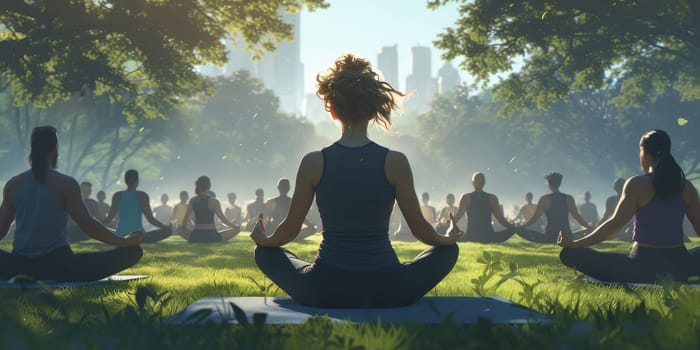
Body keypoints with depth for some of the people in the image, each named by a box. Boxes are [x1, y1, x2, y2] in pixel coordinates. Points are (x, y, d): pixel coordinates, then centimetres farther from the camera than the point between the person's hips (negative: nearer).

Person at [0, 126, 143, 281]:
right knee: (133, 251, -2)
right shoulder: (66, 184, -5)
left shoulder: (13, 185, 7)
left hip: (20, 266, 4)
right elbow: (87, 225, -9)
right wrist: (124, 241, 0)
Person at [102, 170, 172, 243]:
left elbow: (110, 218, 5)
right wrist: (166, 227, 8)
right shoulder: (142, 196, -4)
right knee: (168, 230, 3)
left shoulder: (117, 196, 4)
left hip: (120, 237, 4)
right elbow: (150, 219, -6)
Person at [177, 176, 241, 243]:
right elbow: (223, 219, -3)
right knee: (237, 229, 9)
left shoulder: (192, 201, 6)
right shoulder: (214, 201, -5)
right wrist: (234, 226, 12)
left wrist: (181, 226, 33)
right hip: (212, 237, -3)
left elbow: (186, 218, 13)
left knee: (179, 229, 29)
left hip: (196, 237, 3)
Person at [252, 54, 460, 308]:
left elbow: (291, 228, 3)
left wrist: (263, 240, 26)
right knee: (448, 250, 27)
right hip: (386, 292, 0)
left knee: (266, 253, 28)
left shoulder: (314, 163, -7)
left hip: (326, 293, 0)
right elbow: (419, 228, 1)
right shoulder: (395, 162, -8)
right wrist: (447, 238, 24)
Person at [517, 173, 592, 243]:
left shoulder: (544, 199, -2)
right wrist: (589, 227, 25)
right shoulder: (569, 199, 4)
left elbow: (534, 219, -2)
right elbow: (577, 217, 8)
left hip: (550, 238, -2)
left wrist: (519, 227, 12)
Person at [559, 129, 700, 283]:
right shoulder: (686, 187, 7)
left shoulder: (637, 184, -5)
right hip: (679, 267, 4)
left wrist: (574, 244, -6)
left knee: (569, 253, -3)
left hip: (643, 266, -4)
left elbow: (615, 224, -11)